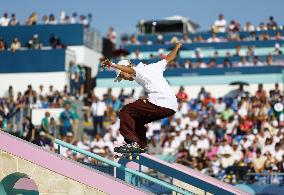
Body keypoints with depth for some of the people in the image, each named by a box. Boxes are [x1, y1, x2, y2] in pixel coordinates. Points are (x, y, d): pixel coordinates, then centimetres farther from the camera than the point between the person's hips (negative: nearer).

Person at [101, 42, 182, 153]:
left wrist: (113, 65, -38)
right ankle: (141, 146, 22)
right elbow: (169, 58, 36)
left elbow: (130, 70, -23)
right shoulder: (153, 67, 23)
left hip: (160, 105, -10)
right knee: (137, 119, 26)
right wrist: (177, 47, 53)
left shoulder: (140, 71, 0)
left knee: (125, 111, -5)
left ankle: (132, 143, -15)